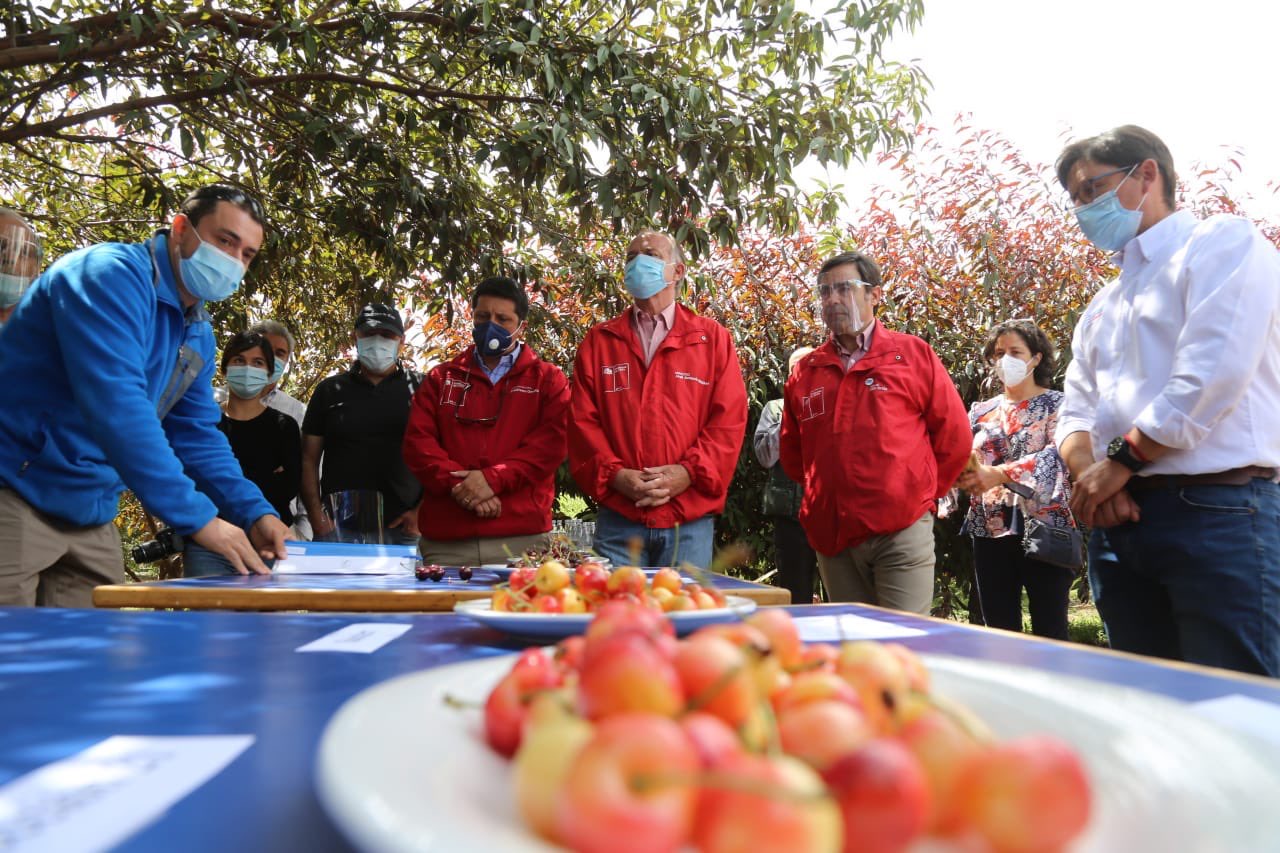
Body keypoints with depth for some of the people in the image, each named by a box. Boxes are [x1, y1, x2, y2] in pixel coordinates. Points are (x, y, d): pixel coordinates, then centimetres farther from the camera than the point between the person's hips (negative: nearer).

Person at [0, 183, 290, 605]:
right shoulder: (111, 274, -17)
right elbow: (116, 407, -29)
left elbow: (198, 436, 12)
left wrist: (255, 513, -3)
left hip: (91, 519, 8)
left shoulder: (199, 335, 9)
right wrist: (199, 517, -30)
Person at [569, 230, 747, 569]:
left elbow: (729, 420, 1)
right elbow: (582, 420, 5)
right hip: (618, 519, 1)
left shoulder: (713, 338, 9)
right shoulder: (599, 341, 13)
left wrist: (688, 473, -12)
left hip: (690, 522, 0)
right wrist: (614, 474, -10)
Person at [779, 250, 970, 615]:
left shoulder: (913, 354, 1)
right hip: (832, 536, 4)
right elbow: (791, 451, 20)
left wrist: (923, 493, 8)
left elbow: (954, 435, 5)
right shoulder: (806, 371, 9)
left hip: (902, 533, -3)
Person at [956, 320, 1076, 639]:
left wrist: (999, 475, -29)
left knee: (1049, 632, -1)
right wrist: (962, 474, -18)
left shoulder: (1056, 404, 2)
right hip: (990, 529, 4)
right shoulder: (982, 411, 13)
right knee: (998, 632, 8)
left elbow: (1057, 455, -15)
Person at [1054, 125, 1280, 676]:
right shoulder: (1101, 309, 22)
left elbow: (1214, 373, -15)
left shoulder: (1223, 243, 0)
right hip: (1119, 521, 7)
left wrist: (1122, 458, -10)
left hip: (1218, 512, -7)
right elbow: (1075, 414, 14)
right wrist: (1090, 475, -7)